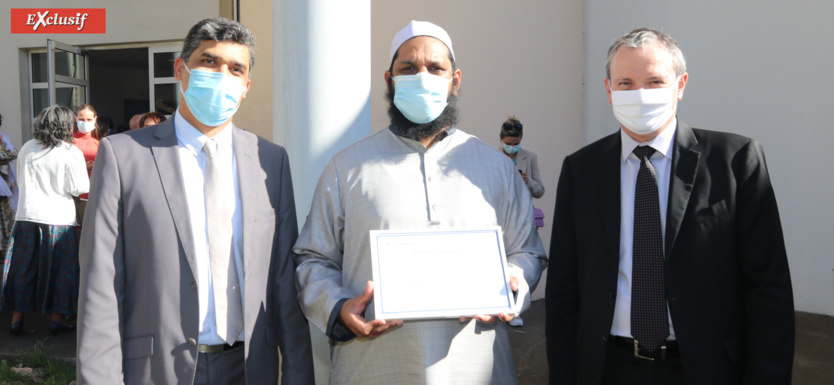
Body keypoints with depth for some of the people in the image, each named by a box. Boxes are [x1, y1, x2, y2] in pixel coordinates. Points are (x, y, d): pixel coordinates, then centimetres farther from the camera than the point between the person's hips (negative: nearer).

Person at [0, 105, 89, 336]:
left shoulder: (27, 148, 5)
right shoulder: (71, 152, -9)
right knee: (60, 268, 6)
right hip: (58, 216, -4)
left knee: (23, 267, 11)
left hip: (26, 215, 4)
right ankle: (58, 318, 10)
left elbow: (21, 180, 16)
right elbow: (79, 188, -8)